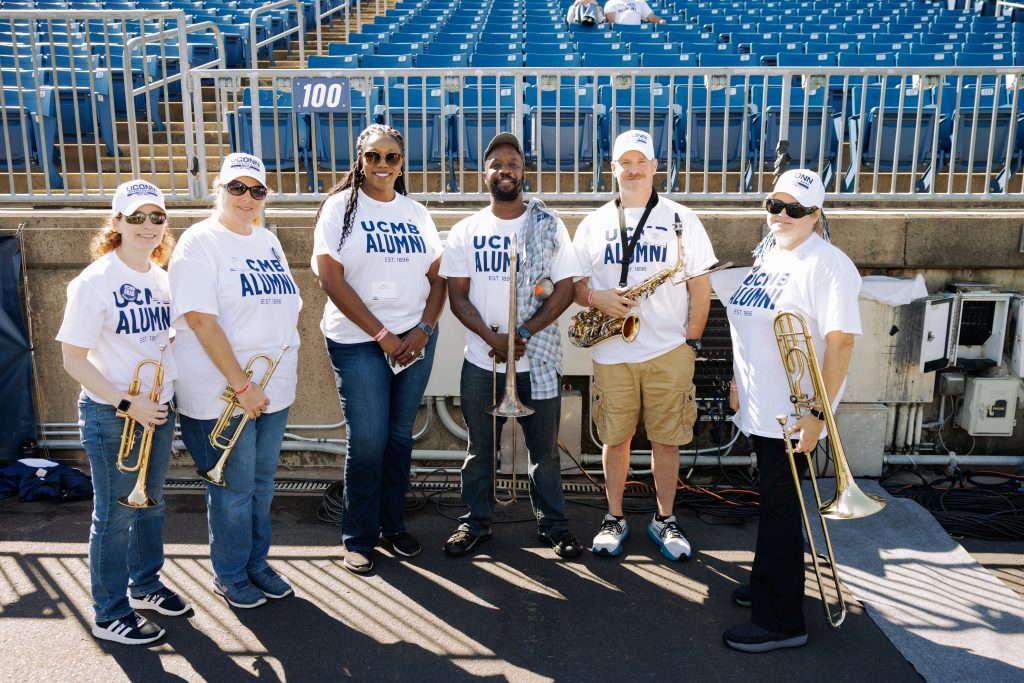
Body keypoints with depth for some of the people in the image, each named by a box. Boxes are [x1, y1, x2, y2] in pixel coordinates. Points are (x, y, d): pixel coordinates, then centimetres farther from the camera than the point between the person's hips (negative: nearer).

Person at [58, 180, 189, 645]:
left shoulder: (162, 278, 4)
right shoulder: (95, 282, -15)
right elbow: (74, 360, -15)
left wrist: (164, 399, 5)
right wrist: (127, 404, -19)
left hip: (159, 411, 6)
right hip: (111, 416, -6)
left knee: (151, 504, 19)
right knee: (115, 515, 5)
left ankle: (145, 585, 39)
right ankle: (110, 615, 22)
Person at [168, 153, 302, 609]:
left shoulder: (268, 241, 11)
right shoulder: (200, 242, -10)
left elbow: (287, 305, 16)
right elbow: (200, 319, -19)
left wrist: (278, 373, 4)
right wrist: (241, 385, -20)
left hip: (273, 389, 6)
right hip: (220, 394, -6)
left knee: (261, 485, 17)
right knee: (233, 489, 6)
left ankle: (256, 562, 34)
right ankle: (230, 575, 26)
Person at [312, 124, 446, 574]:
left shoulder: (416, 213, 10)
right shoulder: (341, 207, -2)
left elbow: (437, 278, 9)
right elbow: (331, 280, -11)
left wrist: (423, 329, -7)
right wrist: (382, 335, -13)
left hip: (415, 339, 4)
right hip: (358, 342, -4)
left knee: (400, 436, 11)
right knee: (367, 441, -2)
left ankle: (393, 525, 28)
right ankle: (358, 538, 16)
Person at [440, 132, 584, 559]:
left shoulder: (548, 226, 1)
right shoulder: (466, 231, 5)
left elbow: (565, 288, -3)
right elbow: (457, 295, 1)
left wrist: (524, 334, -14)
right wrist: (493, 338, -14)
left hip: (538, 360, -1)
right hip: (481, 361, 1)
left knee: (544, 448, 8)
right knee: (480, 449, 12)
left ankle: (553, 524, 24)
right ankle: (475, 522, 27)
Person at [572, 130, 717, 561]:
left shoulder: (682, 220, 4)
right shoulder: (593, 224, 8)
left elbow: (700, 286, 3)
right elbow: (576, 284, 10)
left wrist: (693, 340, -3)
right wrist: (596, 298, -12)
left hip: (669, 352, -1)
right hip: (611, 353, 1)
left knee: (667, 439, 6)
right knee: (615, 438, 8)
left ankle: (665, 520, 23)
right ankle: (614, 518, 24)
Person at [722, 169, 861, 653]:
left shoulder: (827, 265, -16)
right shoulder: (768, 253, 10)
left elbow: (840, 341, -22)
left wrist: (818, 412, -25)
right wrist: (740, 380, 18)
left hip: (793, 412, -8)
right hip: (761, 408, 8)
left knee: (779, 509, 0)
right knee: (772, 501, 20)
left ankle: (780, 621, 13)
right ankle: (768, 586, 37)